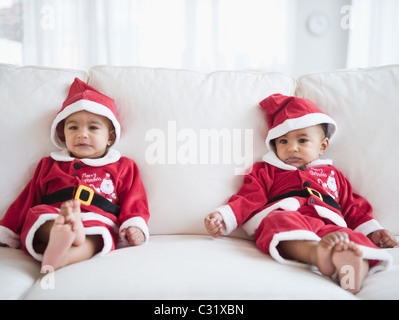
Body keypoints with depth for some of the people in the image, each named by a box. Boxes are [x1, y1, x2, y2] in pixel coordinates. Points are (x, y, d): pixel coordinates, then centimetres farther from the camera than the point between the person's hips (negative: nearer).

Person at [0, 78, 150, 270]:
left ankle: (59, 258, -62)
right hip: (47, 222, 2)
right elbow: (27, 201, 26)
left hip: (98, 225, -2)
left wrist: (135, 227, -4)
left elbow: (133, 202, 16)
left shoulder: (122, 167, 22)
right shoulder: (50, 165, 27)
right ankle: (61, 233, -60)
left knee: (97, 237, -38)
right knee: (37, 213, -32)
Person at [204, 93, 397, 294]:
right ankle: (318, 254, -63)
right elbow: (247, 200, 15)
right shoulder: (266, 171, 28)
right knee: (281, 221, -39)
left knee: (354, 239, -31)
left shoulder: (332, 174, 37)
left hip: (330, 226, 3)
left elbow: (354, 207, 34)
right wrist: (223, 218, -2)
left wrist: (373, 232, 20)